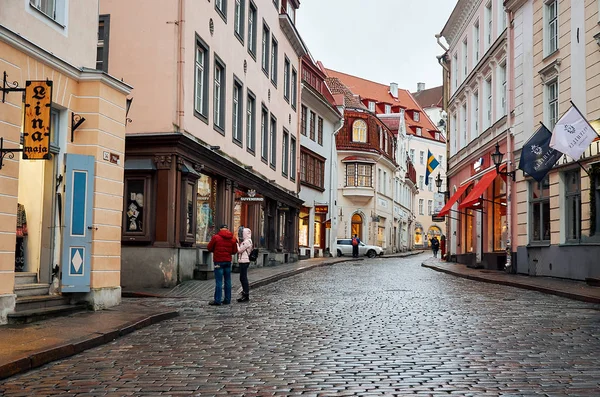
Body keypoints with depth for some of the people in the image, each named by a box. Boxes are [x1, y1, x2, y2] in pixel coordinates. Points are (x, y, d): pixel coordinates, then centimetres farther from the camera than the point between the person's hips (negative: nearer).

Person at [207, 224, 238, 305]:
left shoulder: (216, 237, -8)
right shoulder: (233, 239, 5)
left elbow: (209, 248, -1)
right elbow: (234, 251, 9)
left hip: (219, 261, -5)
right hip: (228, 261, 5)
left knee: (219, 281, -5)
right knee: (227, 281, 10)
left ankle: (217, 300, -6)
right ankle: (227, 299, 13)